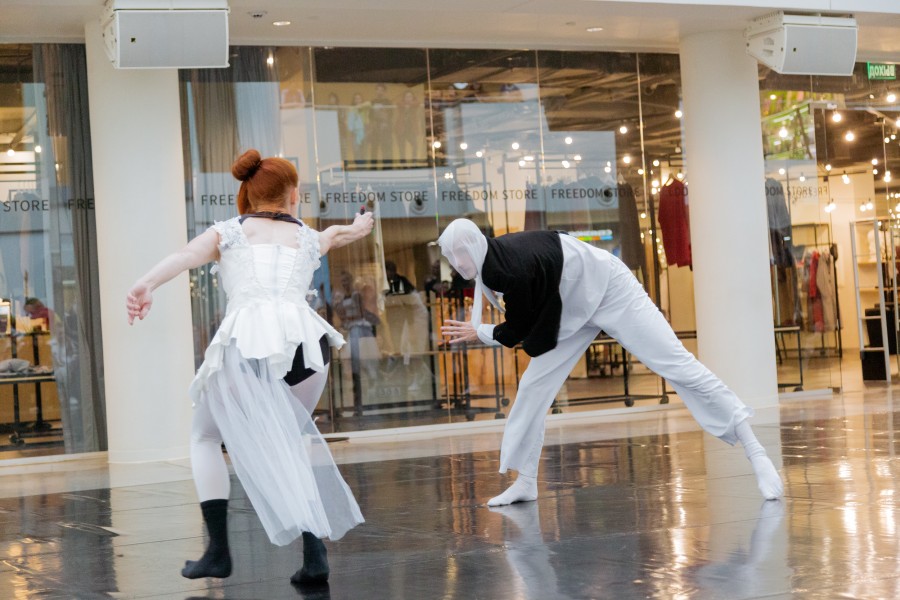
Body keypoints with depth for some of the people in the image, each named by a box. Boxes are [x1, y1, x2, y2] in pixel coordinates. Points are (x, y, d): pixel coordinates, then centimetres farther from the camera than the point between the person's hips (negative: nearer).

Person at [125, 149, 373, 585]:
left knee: (205, 437, 21)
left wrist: (146, 285, -20)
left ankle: (218, 550, 9)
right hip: (305, 338, 2)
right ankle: (315, 550, 14)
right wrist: (359, 226, 73)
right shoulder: (311, 238, 26)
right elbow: (341, 234, 50)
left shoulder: (228, 232, 18)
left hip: (246, 341, -2)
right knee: (294, 434, 27)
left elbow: (188, 254, -3)